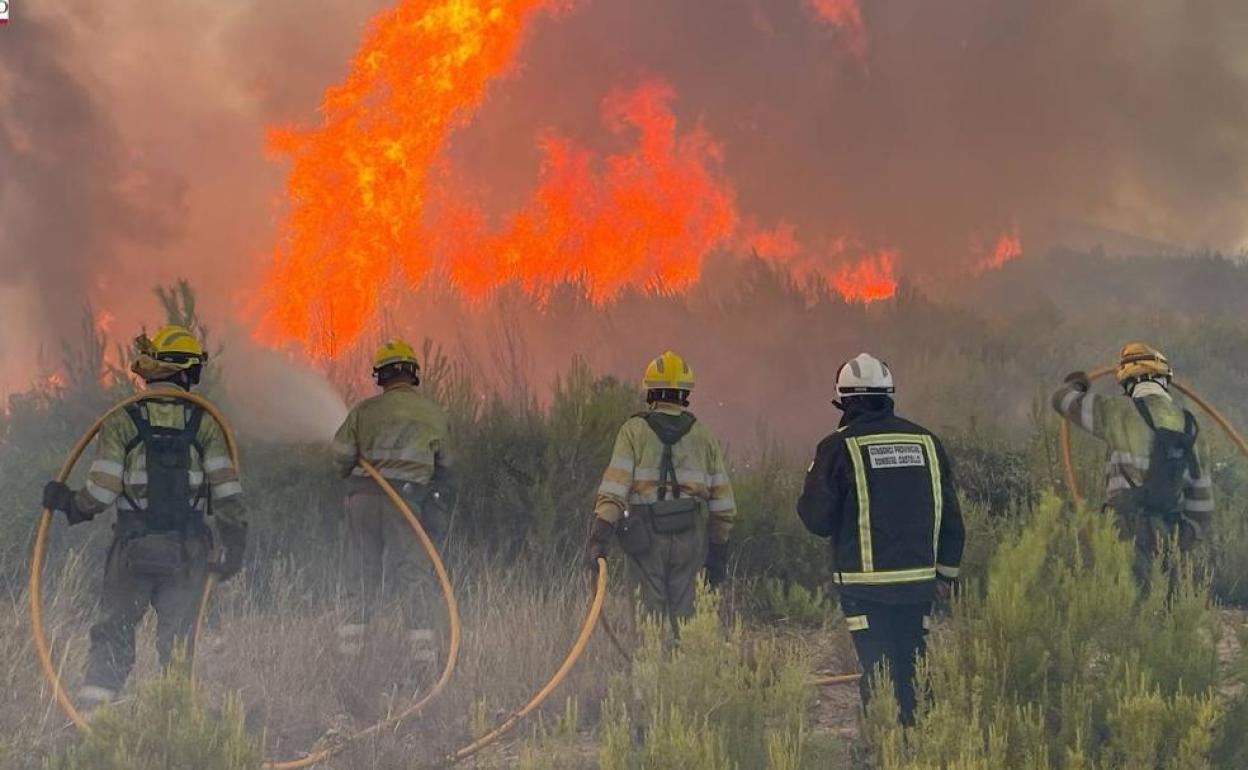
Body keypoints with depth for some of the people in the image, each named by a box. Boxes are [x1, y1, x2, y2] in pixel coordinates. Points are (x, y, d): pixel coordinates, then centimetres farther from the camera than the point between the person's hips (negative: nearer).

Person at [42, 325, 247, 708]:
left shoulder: (122, 420, -3)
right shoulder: (205, 422, 0)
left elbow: (102, 491, -8)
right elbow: (227, 490, -5)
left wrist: (67, 502, 11)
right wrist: (235, 546, 2)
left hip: (134, 546, -1)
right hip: (189, 548, 1)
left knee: (114, 629, 8)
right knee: (177, 637, 10)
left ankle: (93, 709, -2)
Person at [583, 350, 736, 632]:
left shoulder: (635, 430, 1)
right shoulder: (703, 435, 9)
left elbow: (615, 485, -11)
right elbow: (721, 500, 11)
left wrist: (600, 535, -14)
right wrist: (719, 551, 17)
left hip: (646, 535, -2)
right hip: (690, 536, 2)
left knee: (653, 612, 3)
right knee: (682, 616, 7)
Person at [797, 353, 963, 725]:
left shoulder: (839, 447, -7)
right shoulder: (926, 442, 7)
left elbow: (817, 519, -6)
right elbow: (951, 516, 10)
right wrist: (946, 572, 20)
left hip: (867, 584, -4)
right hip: (918, 582, 4)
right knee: (910, 673, 13)